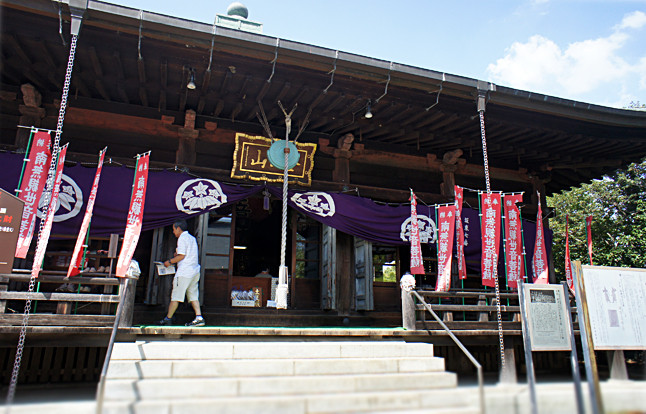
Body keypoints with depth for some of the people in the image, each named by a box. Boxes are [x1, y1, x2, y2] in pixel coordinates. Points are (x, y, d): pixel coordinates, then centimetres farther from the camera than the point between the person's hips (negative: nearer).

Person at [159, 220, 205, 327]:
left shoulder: (182, 238, -8)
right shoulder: (192, 238, 18)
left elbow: (181, 256, -15)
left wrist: (170, 262, -3)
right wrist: (177, 255, 22)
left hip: (184, 272, -8)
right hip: (195, 271, 8)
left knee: (176, 296, 1)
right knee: (193, 295, 6)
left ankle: (168, 318, 9)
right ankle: (199, 317, -3)